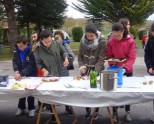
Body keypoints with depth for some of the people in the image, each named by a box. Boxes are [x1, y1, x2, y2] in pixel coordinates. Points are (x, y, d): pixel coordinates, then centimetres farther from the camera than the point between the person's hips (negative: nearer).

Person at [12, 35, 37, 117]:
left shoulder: (31, 51, -20)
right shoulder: (17, 51, -3)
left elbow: (31, 66, -24)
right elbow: (14, 62, -4)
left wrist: (21, 73, -32)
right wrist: (16, 71, -24)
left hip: (31, 75, -5)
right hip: (20, 75, 5)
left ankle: (31, 108, 18)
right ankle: (21, 108, 27)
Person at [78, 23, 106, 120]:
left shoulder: (101, 42, -12)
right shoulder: (83, 41, -1)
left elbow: (101, 59, -15)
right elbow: (80, 56, 6)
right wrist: (81, 65, -13)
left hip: (97, 71, -3)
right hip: (85, 70, 3)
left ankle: (96, 110, 25)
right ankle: (87, 109, 29)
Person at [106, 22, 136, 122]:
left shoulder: (130, 41, -13)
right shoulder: (110, 42, -8)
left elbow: (132, 57, -16)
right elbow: (109, 56, 1)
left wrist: (125, 68, -28)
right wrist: (112, 65, -16)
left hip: (127, 70, -1)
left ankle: (128, 112, 27)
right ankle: (114, 112, 21)